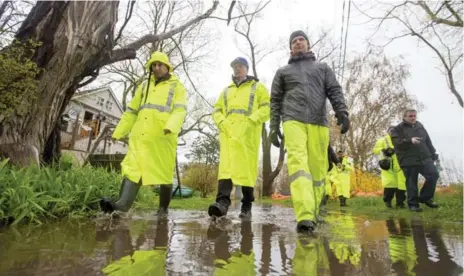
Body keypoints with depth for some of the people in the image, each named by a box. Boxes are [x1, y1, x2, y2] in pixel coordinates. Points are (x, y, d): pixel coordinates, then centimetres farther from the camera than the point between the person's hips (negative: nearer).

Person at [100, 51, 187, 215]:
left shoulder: (177, 86, 9)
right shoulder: (144, 86, 24)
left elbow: (180, 110, -8)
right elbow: (131, 111, 24)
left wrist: (171, 127, -27)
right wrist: (119, 132, 18)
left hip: (163, 137, -4)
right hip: (141, 136, 4)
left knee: (164, 173, 1)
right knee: (132, 168, -10)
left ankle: (163, 208, 12)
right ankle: (123, 203, -18)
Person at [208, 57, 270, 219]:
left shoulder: (257, 87, 15)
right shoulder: (226, 91, 28)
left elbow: (267, 108, 2)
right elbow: (217, 110, 21)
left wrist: (250, 121, -12)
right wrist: (222, 122, 0)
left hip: (248, 133, -3)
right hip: (228, 133, 3)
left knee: (247, 168, -3)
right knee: (226, 166, -12)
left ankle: (246, 206, 6)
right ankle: (223, 202, -21)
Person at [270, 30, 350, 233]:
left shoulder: (323, 68, 26)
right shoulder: (283, 71, 25)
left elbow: (335, 91, 13)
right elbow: (275, 100, 18)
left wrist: (342, 112, -6)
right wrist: (274, 127, 6)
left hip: (319, 123, 2)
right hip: (293, 121, -1)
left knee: (317, 169, -4)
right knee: (298, 163, -22)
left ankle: (311, 214, 8)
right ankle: (305, 217, -31)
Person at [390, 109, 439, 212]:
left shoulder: (420, 126, 17)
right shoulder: (398, 129, -3)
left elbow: (428, 141, 22)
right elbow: (397, 142, -18)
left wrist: (433, 154, 20)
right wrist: (410, 140, -30)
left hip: (424, 158, 6)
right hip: (408, 161, -5)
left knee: (434, 175, -3)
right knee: (411, 182, -1)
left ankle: (425, 197, 15)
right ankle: (413, 203, 11)